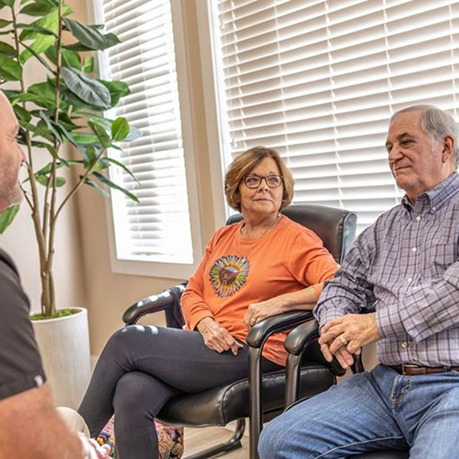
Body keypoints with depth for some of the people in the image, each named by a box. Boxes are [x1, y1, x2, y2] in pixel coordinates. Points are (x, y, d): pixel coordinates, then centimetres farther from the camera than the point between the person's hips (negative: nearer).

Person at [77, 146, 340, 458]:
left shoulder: (298, 240, -1)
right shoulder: (222, 237, 19)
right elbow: (192, 293, 17)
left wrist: (279, 302, -21)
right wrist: (205, 323, -5)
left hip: (250, 354, -5)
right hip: (204, 345, 5)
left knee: (126, 341, -17)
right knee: (132, 394, -27)